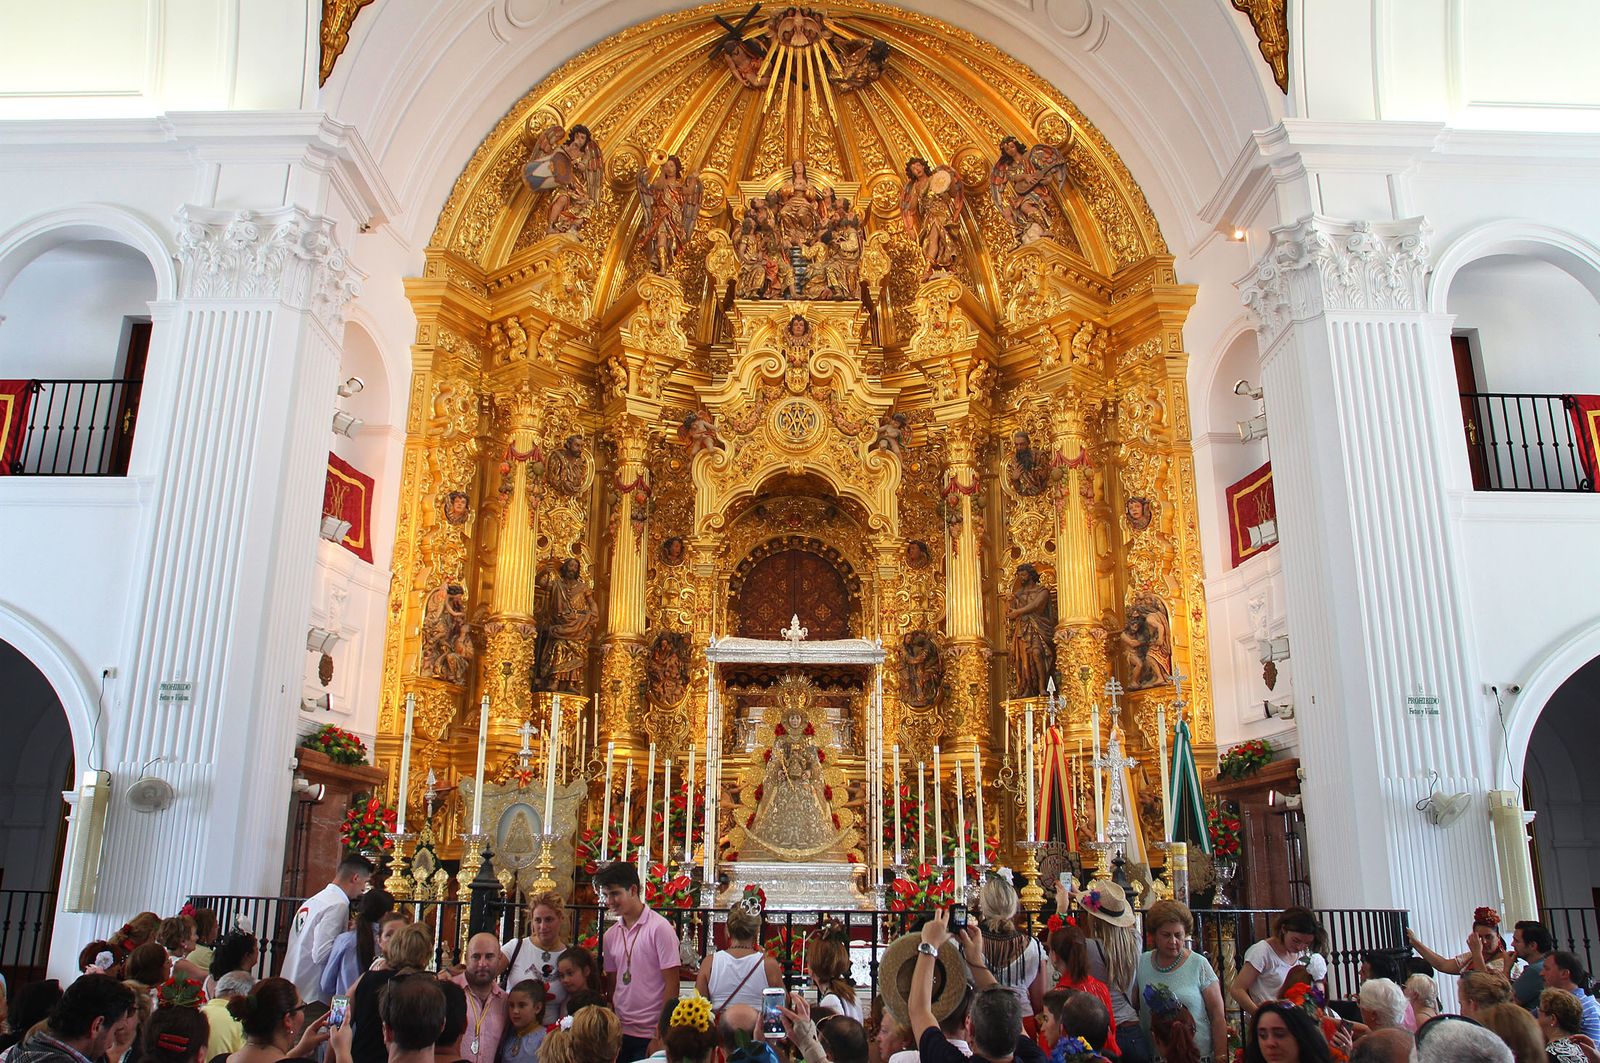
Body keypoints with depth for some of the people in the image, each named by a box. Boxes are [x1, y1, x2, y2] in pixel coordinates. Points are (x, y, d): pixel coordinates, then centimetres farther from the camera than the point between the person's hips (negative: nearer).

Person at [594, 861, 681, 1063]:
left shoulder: (659, 929, -10)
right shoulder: (610, 936, 7)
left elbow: (672, 986, -10)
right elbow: (612, 986, 14)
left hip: (650, 1036, -5)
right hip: (620, 1033, 5)